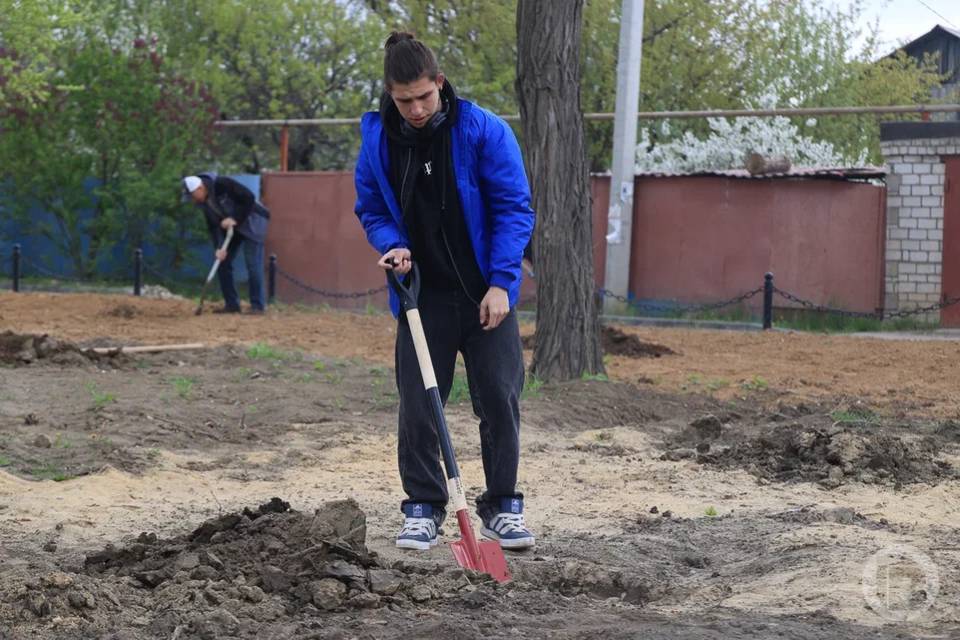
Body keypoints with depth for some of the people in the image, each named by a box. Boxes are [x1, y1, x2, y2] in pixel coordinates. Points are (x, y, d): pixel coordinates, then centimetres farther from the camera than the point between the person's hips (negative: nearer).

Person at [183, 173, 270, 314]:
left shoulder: (222, 185, -26)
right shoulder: (203, 202, -3)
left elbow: (249, 198, -26)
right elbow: (213, 225, -3)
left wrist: (235, 219, -24)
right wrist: (218, 247, -16)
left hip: (252, 222, -8)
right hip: (232, 228, 8)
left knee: (253, 264, -13)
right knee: (222, 262, 3)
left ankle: (257, 306, -9)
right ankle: (231, 304, 9)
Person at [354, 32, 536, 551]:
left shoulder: (484, 132, -12)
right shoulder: (377, 139, -3)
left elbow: (514, 209, -9)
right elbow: (371, 210, 8)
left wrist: (500, 282, -16)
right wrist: (392, 245, -14)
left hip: (485, 294, -2)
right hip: (422, 294, 2)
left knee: (500, 400, 0)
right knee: (418, 406, 1)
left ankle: (503, 507, 12)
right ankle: (423, 509, 12)